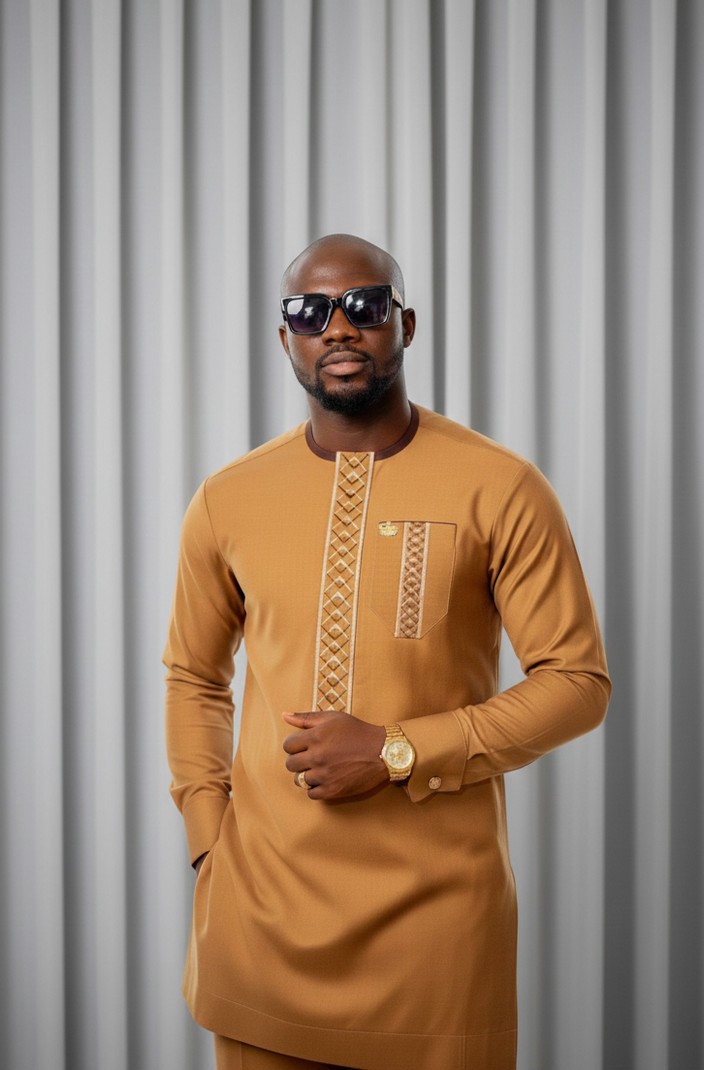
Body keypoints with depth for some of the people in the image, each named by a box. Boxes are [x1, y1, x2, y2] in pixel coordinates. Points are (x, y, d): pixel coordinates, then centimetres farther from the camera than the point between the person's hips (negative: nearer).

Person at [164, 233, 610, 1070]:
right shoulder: (227, 501, 4)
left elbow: (577, 681, -6)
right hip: (261, 903, 3)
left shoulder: (499, 489, -6)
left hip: (436, 902, -2)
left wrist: (397, 753, -14)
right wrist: (207, 836, 5)